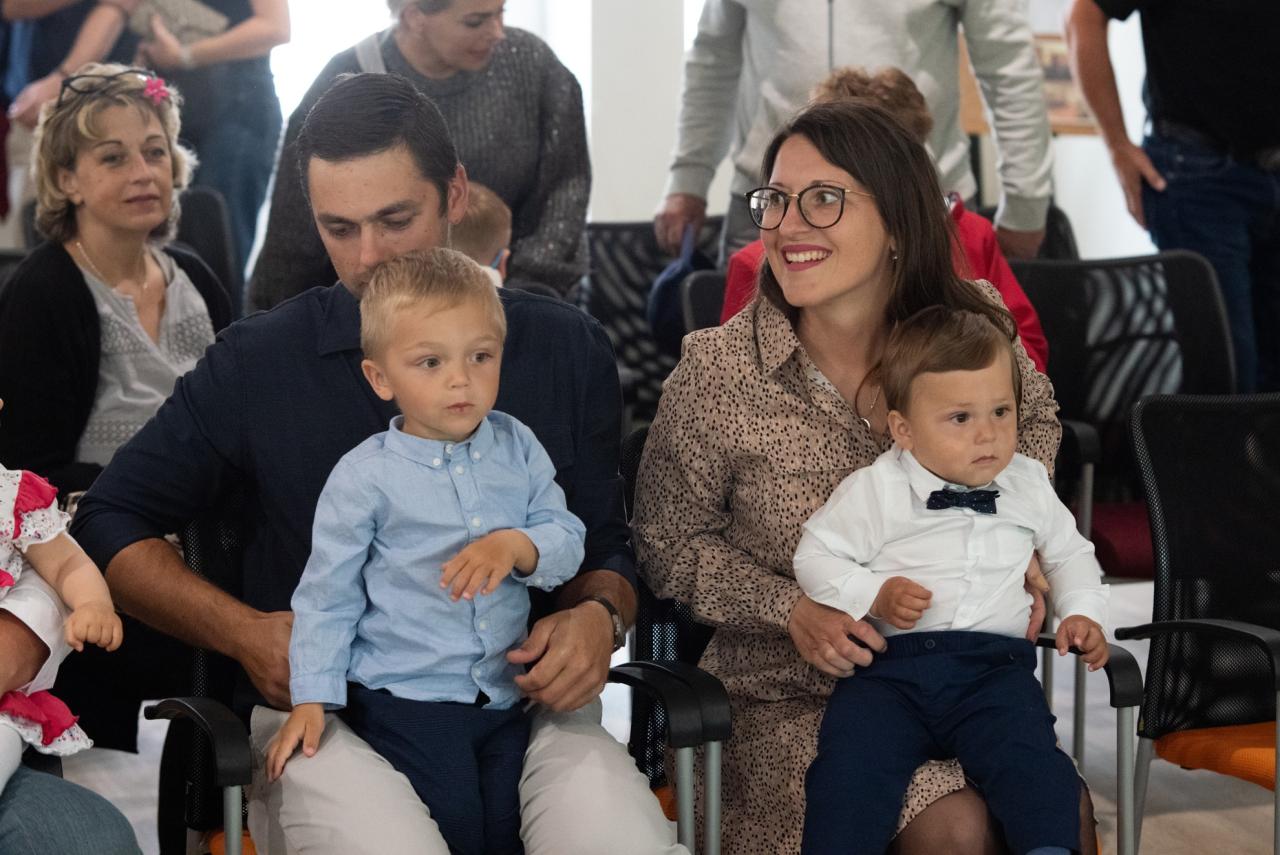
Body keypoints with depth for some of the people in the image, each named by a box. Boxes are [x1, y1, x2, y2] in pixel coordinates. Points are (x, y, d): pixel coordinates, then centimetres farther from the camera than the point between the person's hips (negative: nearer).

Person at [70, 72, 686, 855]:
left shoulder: (567, 351, 9)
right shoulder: (258, 363, 5)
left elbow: (605, 548, 18)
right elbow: (110, 524, 12)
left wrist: (600, 616, -6)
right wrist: (243, 631, -4)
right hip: (325, 713, -1)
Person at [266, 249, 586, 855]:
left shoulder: (517, 449, 5)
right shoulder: (364, 476, -6)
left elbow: (568, 543, 2)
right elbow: (327, 595, -2)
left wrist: (516, 545, -20)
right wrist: (311, 700, -7)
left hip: (503, 693, 4)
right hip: (405, 699, -4)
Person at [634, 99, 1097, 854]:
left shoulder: (972, 329, -4)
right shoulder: (718, 372, -13)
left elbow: (1033, 421, 19)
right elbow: (669, 544, -1)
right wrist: (791, 609, -17)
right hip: (791, 698, -3)